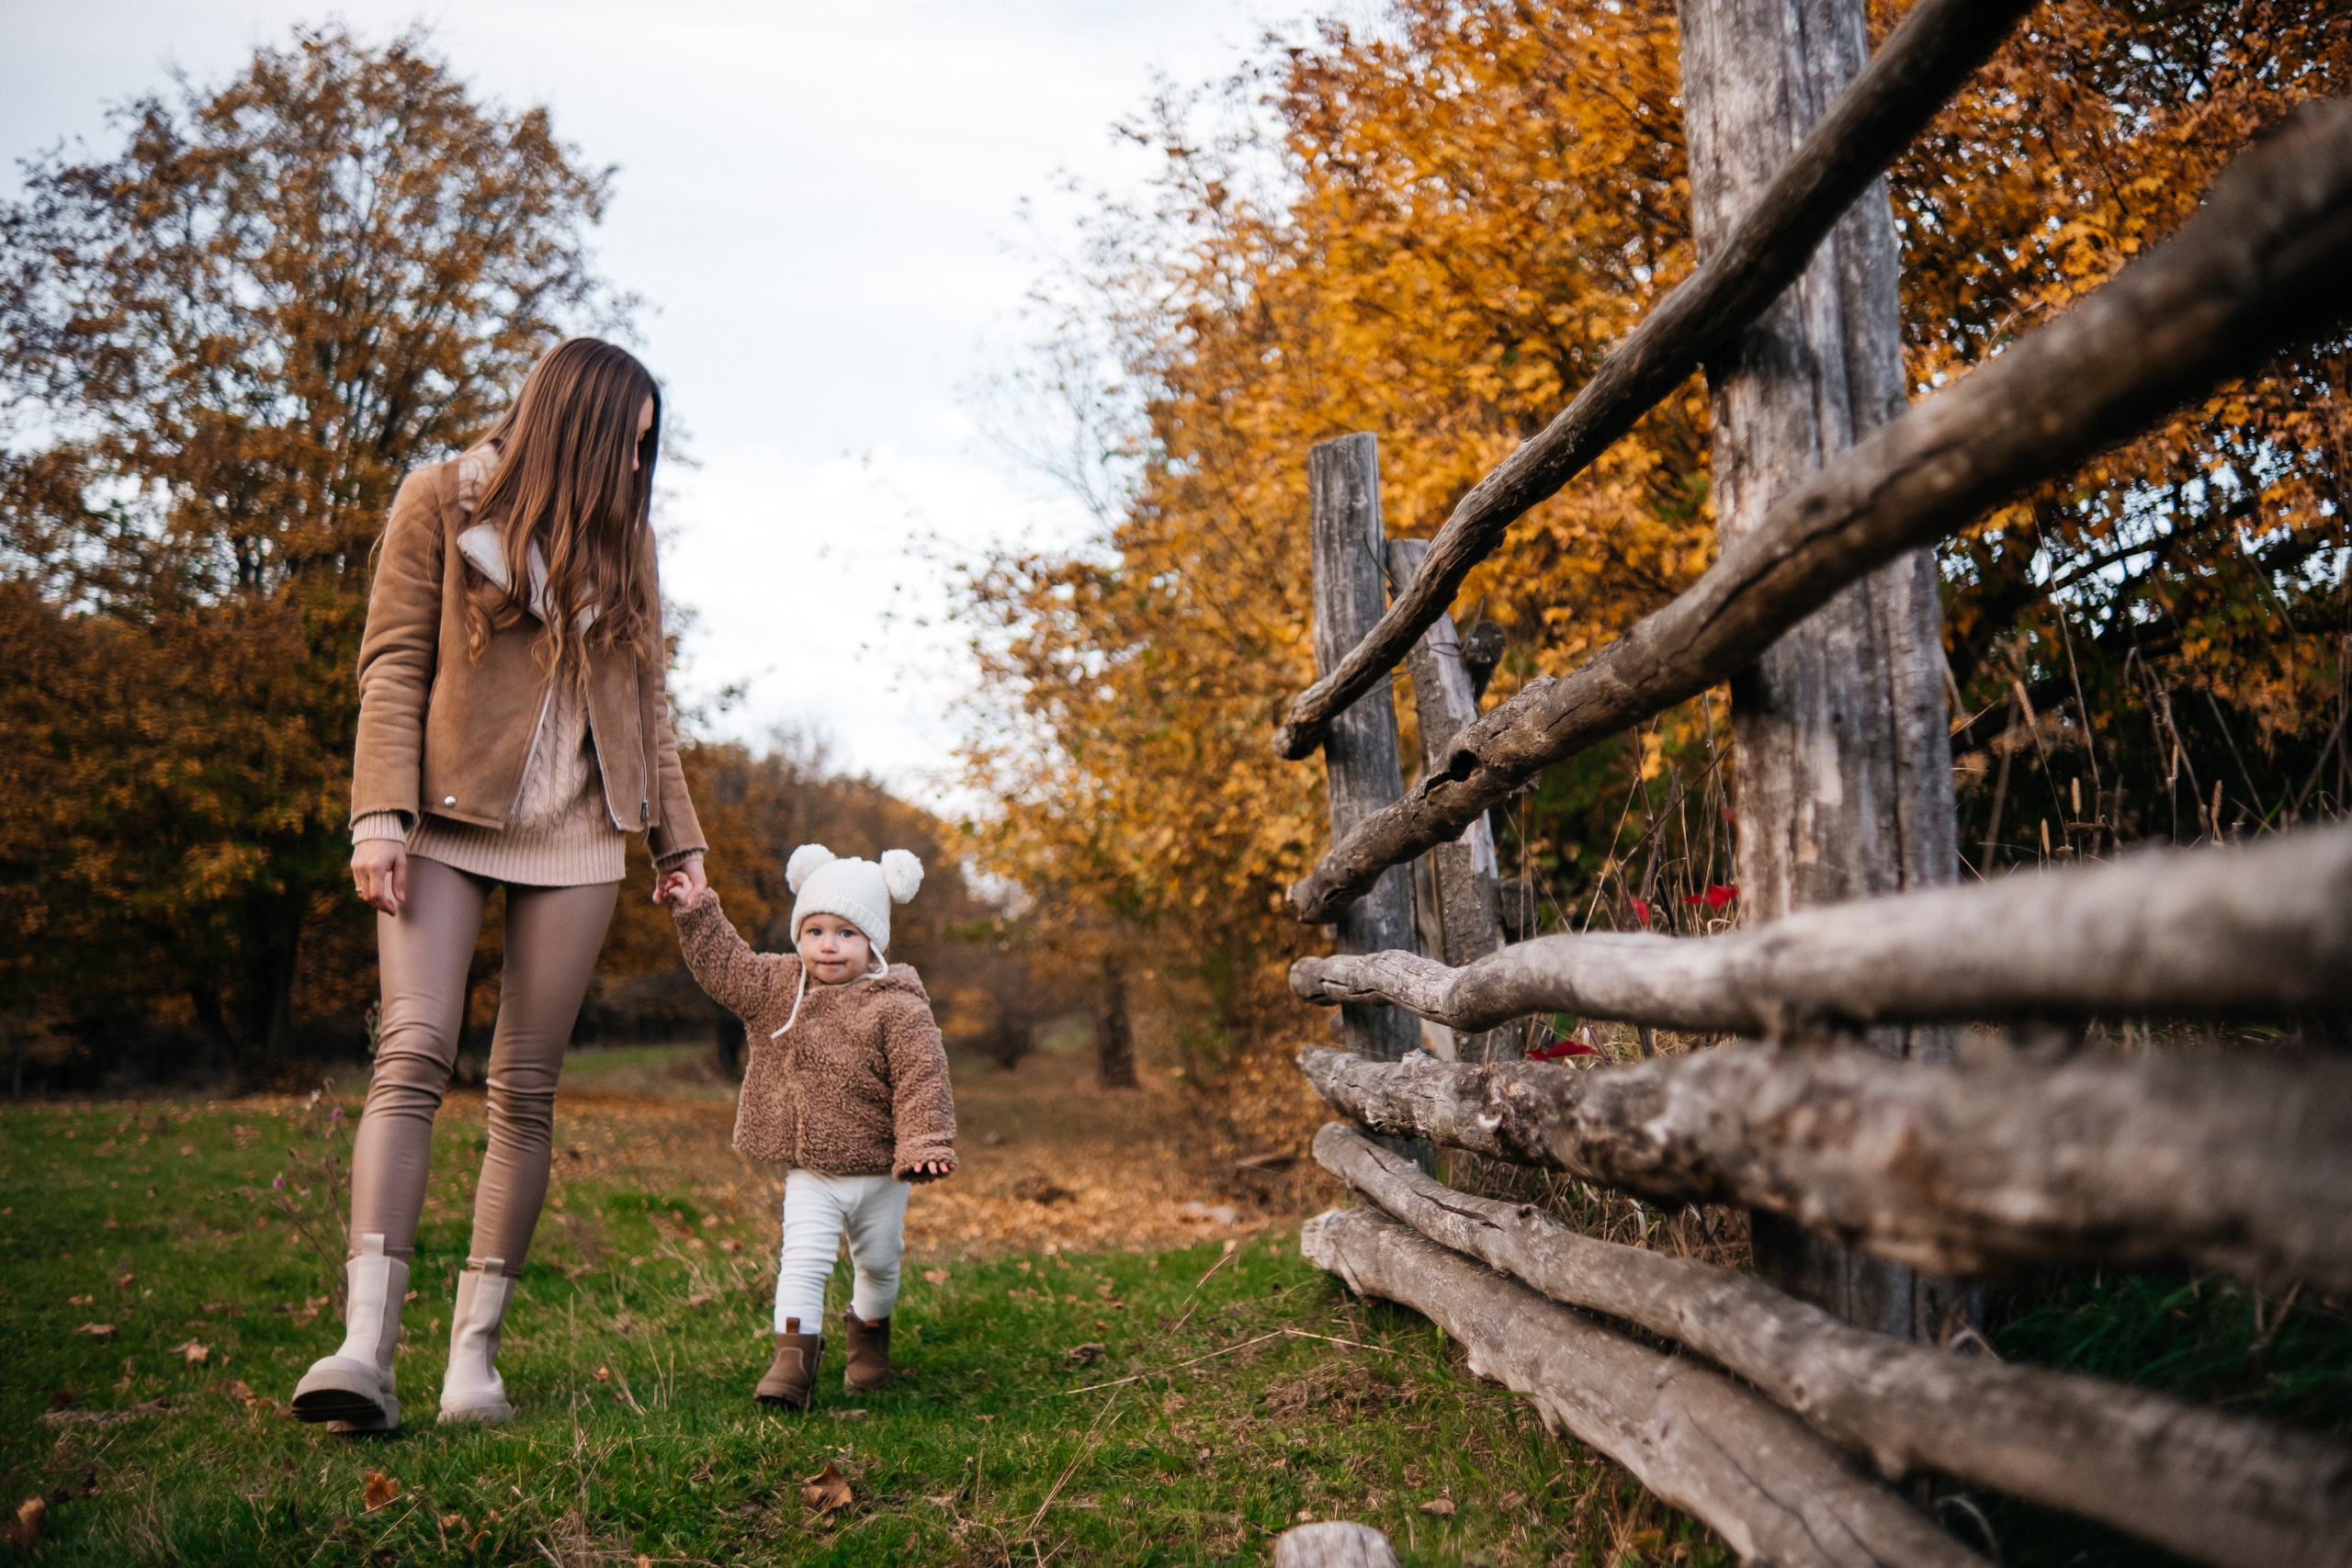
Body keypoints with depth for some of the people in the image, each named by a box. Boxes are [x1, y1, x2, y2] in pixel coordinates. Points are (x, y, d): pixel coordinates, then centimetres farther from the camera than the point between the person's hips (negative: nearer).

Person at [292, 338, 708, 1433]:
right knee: (413, 1053, -17)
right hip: (448, 816, -3)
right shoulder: (443, 502, 5)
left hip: (575, 831, 3)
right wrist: (380, 814, -14)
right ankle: (367, 1342, -22)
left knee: (526, 1087, -2)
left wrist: (677, 842, 13)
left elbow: (644, 698, 18)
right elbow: (393, 665, -2)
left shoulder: (622, 536, 16)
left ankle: (474, 1349, 2)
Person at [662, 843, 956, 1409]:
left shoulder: (896, 1009, -15)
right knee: (802, 1261, -11)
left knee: (878, 1263, 17)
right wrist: (696, 914, -2)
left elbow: (922, 1079, -17)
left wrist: (926, 1144, -24)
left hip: (878, 1171, -2)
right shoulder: (779, 986, 1)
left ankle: (869, 1328, 44)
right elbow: (724, 966, 7)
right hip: (809, 1172, 2)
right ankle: (794, 1356, -8)